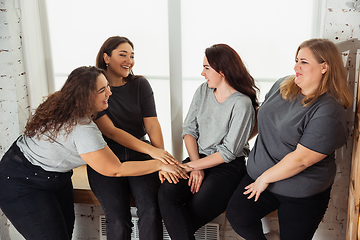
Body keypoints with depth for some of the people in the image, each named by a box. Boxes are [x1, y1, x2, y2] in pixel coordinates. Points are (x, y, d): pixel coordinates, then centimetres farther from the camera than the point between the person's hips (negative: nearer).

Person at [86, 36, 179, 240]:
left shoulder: (140, 84, 7)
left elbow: (152, 124, 0)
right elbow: (110, 131, -12)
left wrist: (161, 161, -16)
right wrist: (151, 149, -23)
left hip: (139, 157, 2)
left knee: (151, 210, -21)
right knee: (119, 220, -20)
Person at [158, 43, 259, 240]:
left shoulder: (242, 104, -13)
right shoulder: (203, 90, 7)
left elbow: (229, 152, -13)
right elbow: (189, 129, 5)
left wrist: (193, 165, -13)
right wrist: (196, 166, -7)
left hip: (228, 167, -5)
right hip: (199, 158, 5)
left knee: (192, 214, -24)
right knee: (167, 192, -23)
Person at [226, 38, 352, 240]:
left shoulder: (329, 112, -22)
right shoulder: (282, 85, 1)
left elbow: (301, 159, -23)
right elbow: (263, 118, 17)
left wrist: (265, 178, -14)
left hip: (301, 195, -5)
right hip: (260, 175, 6)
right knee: (236, 215, -7)